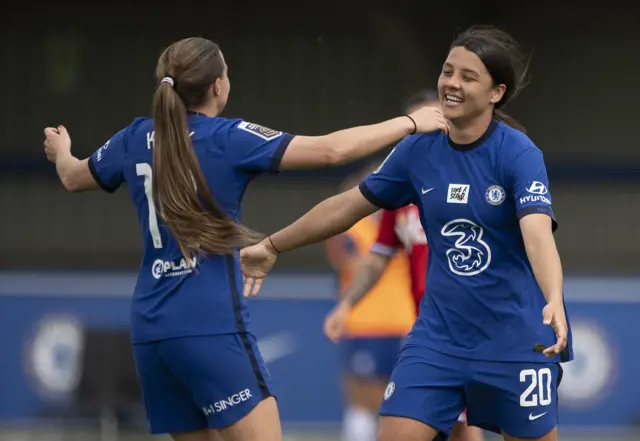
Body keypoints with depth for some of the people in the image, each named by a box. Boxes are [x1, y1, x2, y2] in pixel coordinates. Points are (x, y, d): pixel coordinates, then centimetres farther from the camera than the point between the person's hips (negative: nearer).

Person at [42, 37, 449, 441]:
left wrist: (61, 151, 52)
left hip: (150, 329, 7)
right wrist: (410, 123, -3)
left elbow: (73, 177, 28)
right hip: (211, 328, -7)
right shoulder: (228, 139, -8)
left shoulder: (136, 139, 9)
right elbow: (330, 150, -14)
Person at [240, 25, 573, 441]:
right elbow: (348, 205, 13)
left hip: (517, 340, -4)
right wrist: (272, 246, 20)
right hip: (439, 335, 4)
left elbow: (538, 233, -31)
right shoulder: (419, 151, -1)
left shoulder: (519, 154, -16)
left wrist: (554, 302, -49)